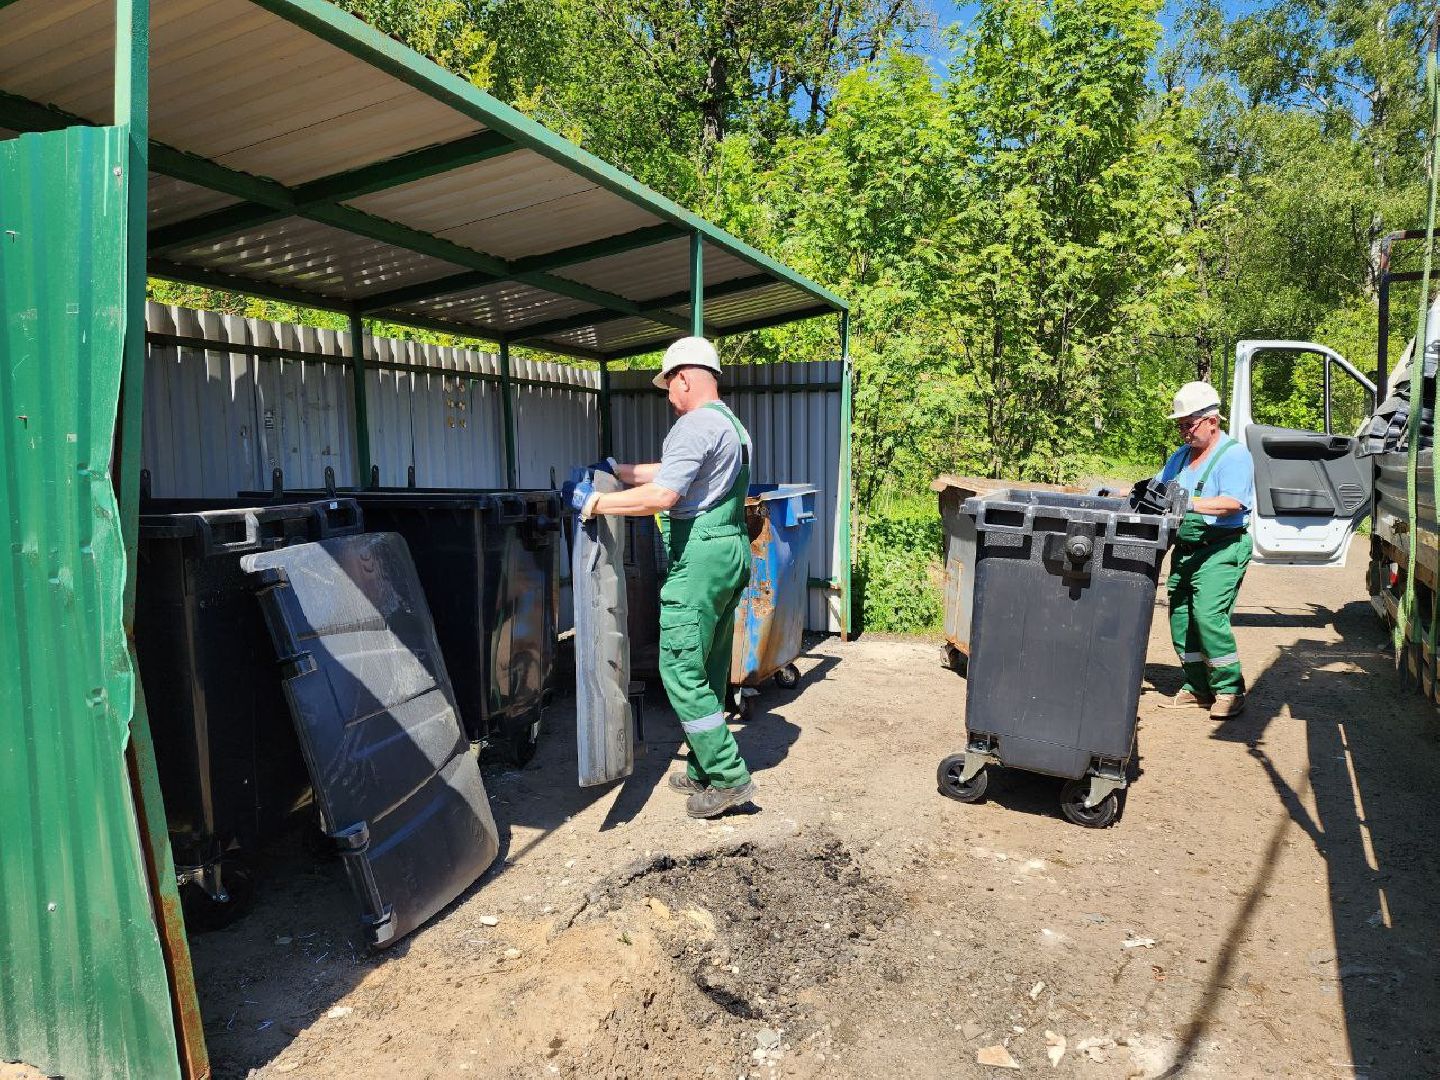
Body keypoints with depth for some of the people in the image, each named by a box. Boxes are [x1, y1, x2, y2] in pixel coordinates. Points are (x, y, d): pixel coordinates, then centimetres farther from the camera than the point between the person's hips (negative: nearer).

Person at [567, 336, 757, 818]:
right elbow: (672, 472, 29)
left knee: (681, 671, -5)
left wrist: (595, 501, -14)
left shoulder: (694, 426, -13)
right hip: (733, 553, 10)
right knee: (710, 672, 15)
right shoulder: (733, 426, 20)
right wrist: (618, 469, 32)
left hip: (700, 559, -10)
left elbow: (661, 495, -23)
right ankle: (704, 770, 25)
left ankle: (729, 778, -1)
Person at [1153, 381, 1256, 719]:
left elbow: (1232, 502, -21)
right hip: (1185, 549, 8)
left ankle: (1230, 689, -3)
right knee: (1180, 616, 6)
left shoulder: (1235, 455, -7)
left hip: (1221, 551, -8)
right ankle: (1197, 687, 18)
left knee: (1208, 615, -17)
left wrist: (1189, 504, -31)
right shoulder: (1181, 456, 18)